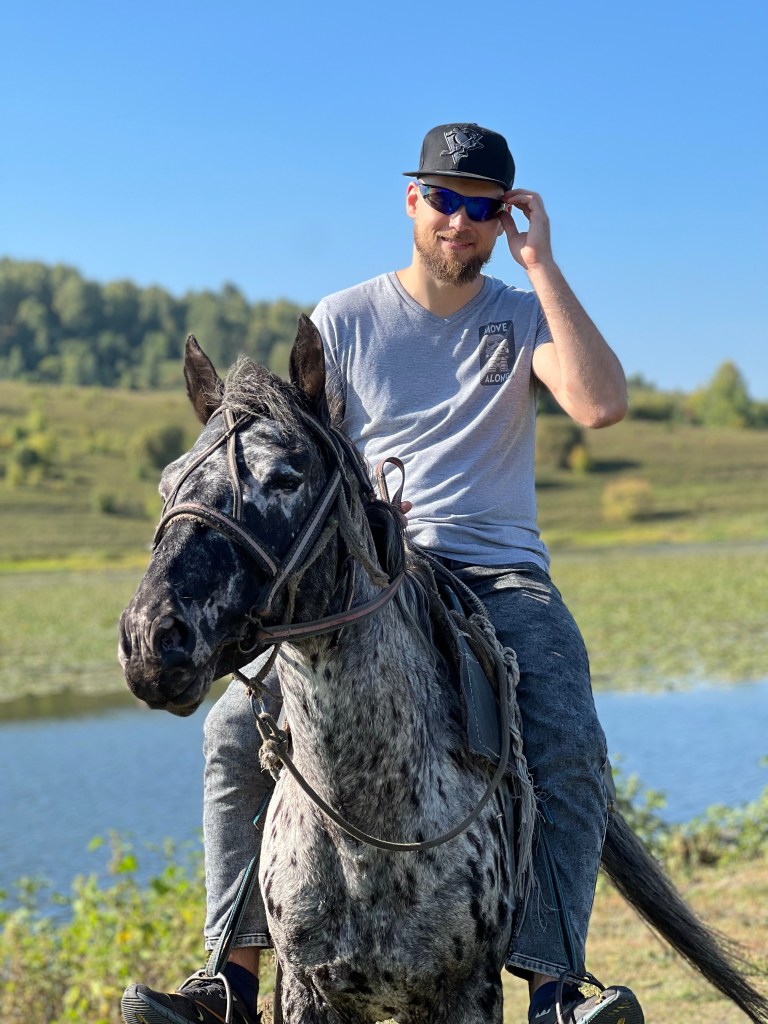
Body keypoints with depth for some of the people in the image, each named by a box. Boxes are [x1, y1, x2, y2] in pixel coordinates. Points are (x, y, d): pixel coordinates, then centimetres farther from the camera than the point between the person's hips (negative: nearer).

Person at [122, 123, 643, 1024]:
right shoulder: (343, 322, 8)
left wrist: (542, 265, -11)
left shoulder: (524, 317, 7)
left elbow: (601, 405, -13)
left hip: (500, 573, 0)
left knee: (570, 746, -28)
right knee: (238, 726, -20)